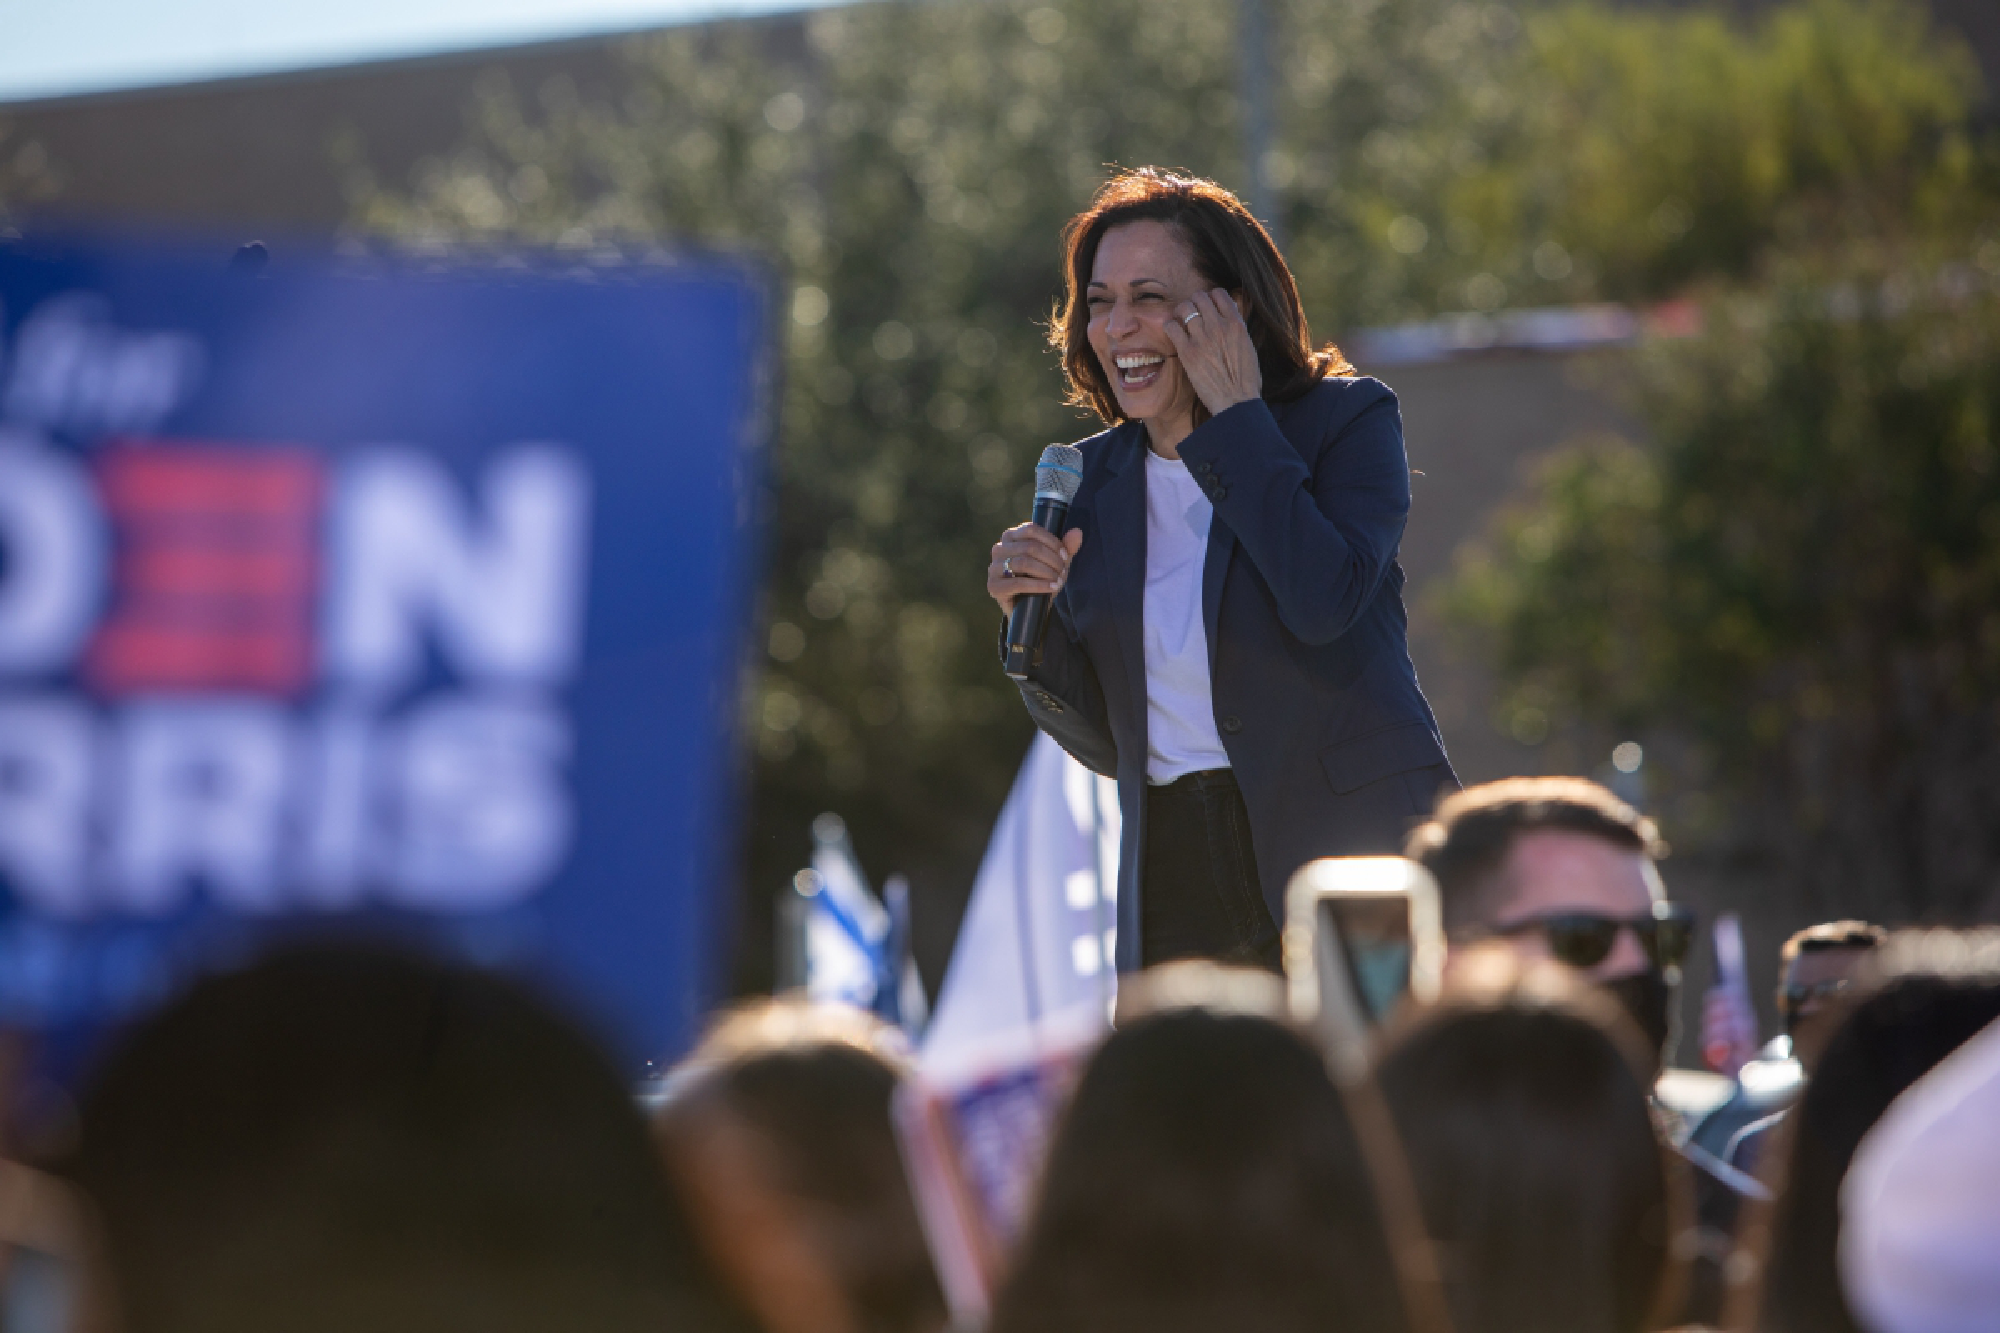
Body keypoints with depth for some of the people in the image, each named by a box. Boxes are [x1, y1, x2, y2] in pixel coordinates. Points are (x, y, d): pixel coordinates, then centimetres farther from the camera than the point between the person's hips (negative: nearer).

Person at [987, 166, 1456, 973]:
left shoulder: (1346, 419, 0)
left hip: (1352, 857, -4)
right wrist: (1035, 624, -5)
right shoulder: (1093, 481, 12)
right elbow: (1103, 742, 14)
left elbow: (1324, 602, -21)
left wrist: (1237, 416, -13)